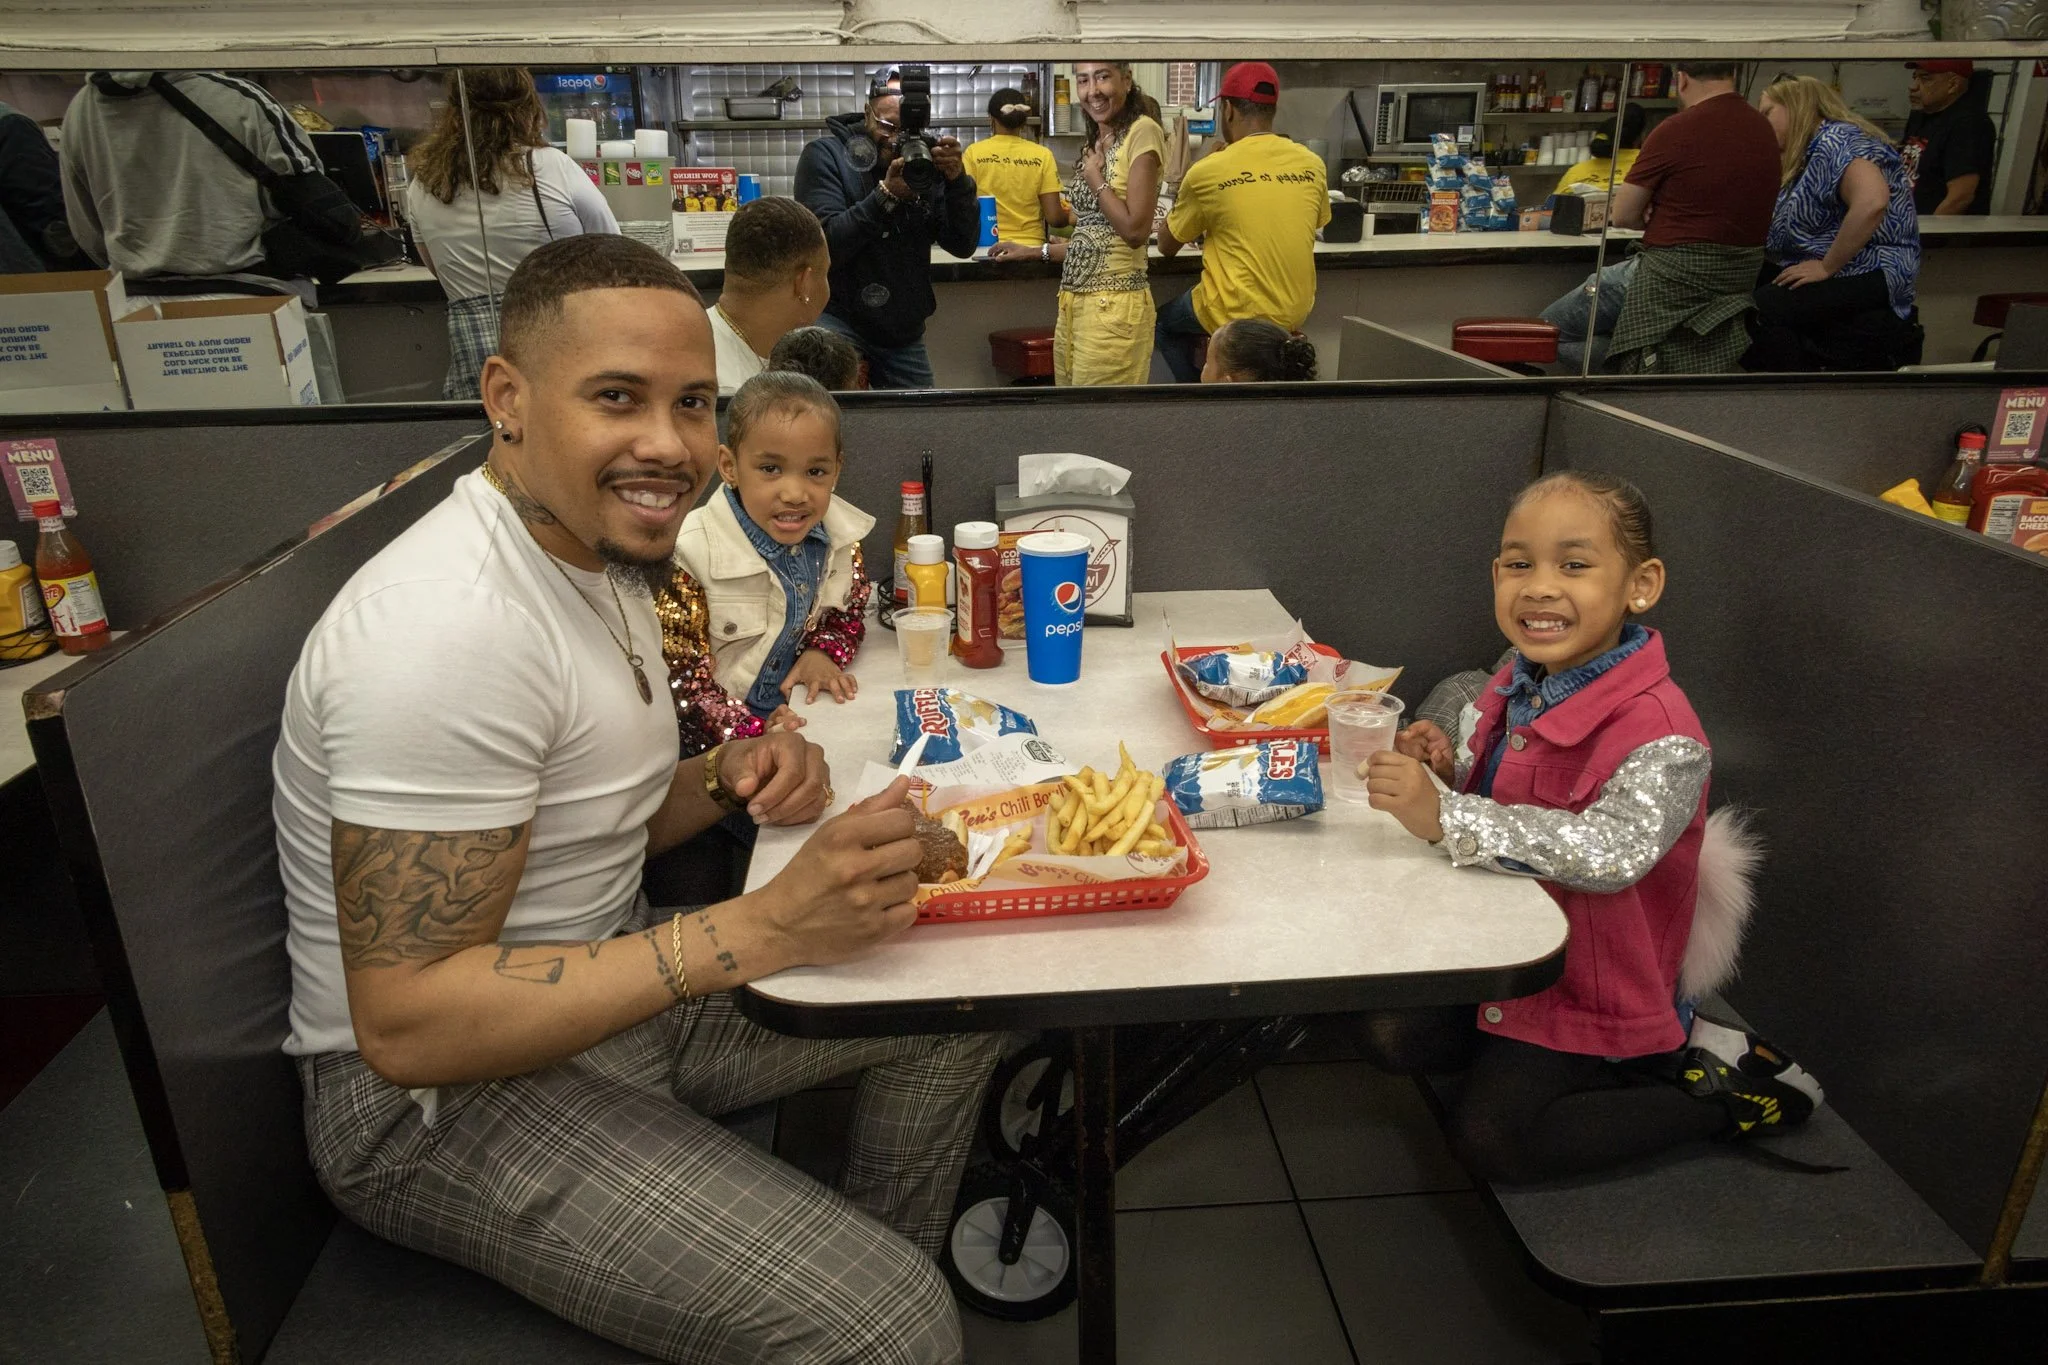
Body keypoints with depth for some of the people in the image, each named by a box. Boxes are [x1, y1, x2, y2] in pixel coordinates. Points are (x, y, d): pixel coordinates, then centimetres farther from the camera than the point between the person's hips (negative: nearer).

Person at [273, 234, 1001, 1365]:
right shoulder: (450, 628, -26)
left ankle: (882, 1259, 25)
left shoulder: (599, 551, 5)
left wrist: (727, 781, -6)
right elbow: (408, 1025, -28)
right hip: (435, 1097, -9)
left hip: (605, 991, 9)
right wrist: (762, 929, -32)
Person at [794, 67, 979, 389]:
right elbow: (824, 245, -20)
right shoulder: (825, 155, -7)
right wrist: (886, 194, -29)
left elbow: (963, 246, -5)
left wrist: (957, 180, -21)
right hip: (840, 320, -4)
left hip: (904, 331, 4)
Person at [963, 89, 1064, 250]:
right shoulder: (1042, 155, 1)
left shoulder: (973, 152, 0)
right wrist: (1070, 216, 20)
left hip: (986, 248, 0)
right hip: (1031, 248, 1)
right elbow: (1054, 217, -2)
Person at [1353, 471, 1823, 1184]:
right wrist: (1451, 767, -11)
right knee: (1389, 1033, 8)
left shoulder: (1659, 735, -29)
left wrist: (1444, 818, -50)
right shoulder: (1527, 681, -4)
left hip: (1592, 982, -8)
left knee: (1490, 1138, -6)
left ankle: (1729, 1094, 10)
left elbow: (1613, 850, -45)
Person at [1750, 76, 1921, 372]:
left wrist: (1826, 267, -23)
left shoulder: (1837, 139, -12)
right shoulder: (1812, 151, 20)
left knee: (1756, 310, -28)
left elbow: (1871, 202, -30)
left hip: (1867, 278, -10)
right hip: (1833, 276, 10)